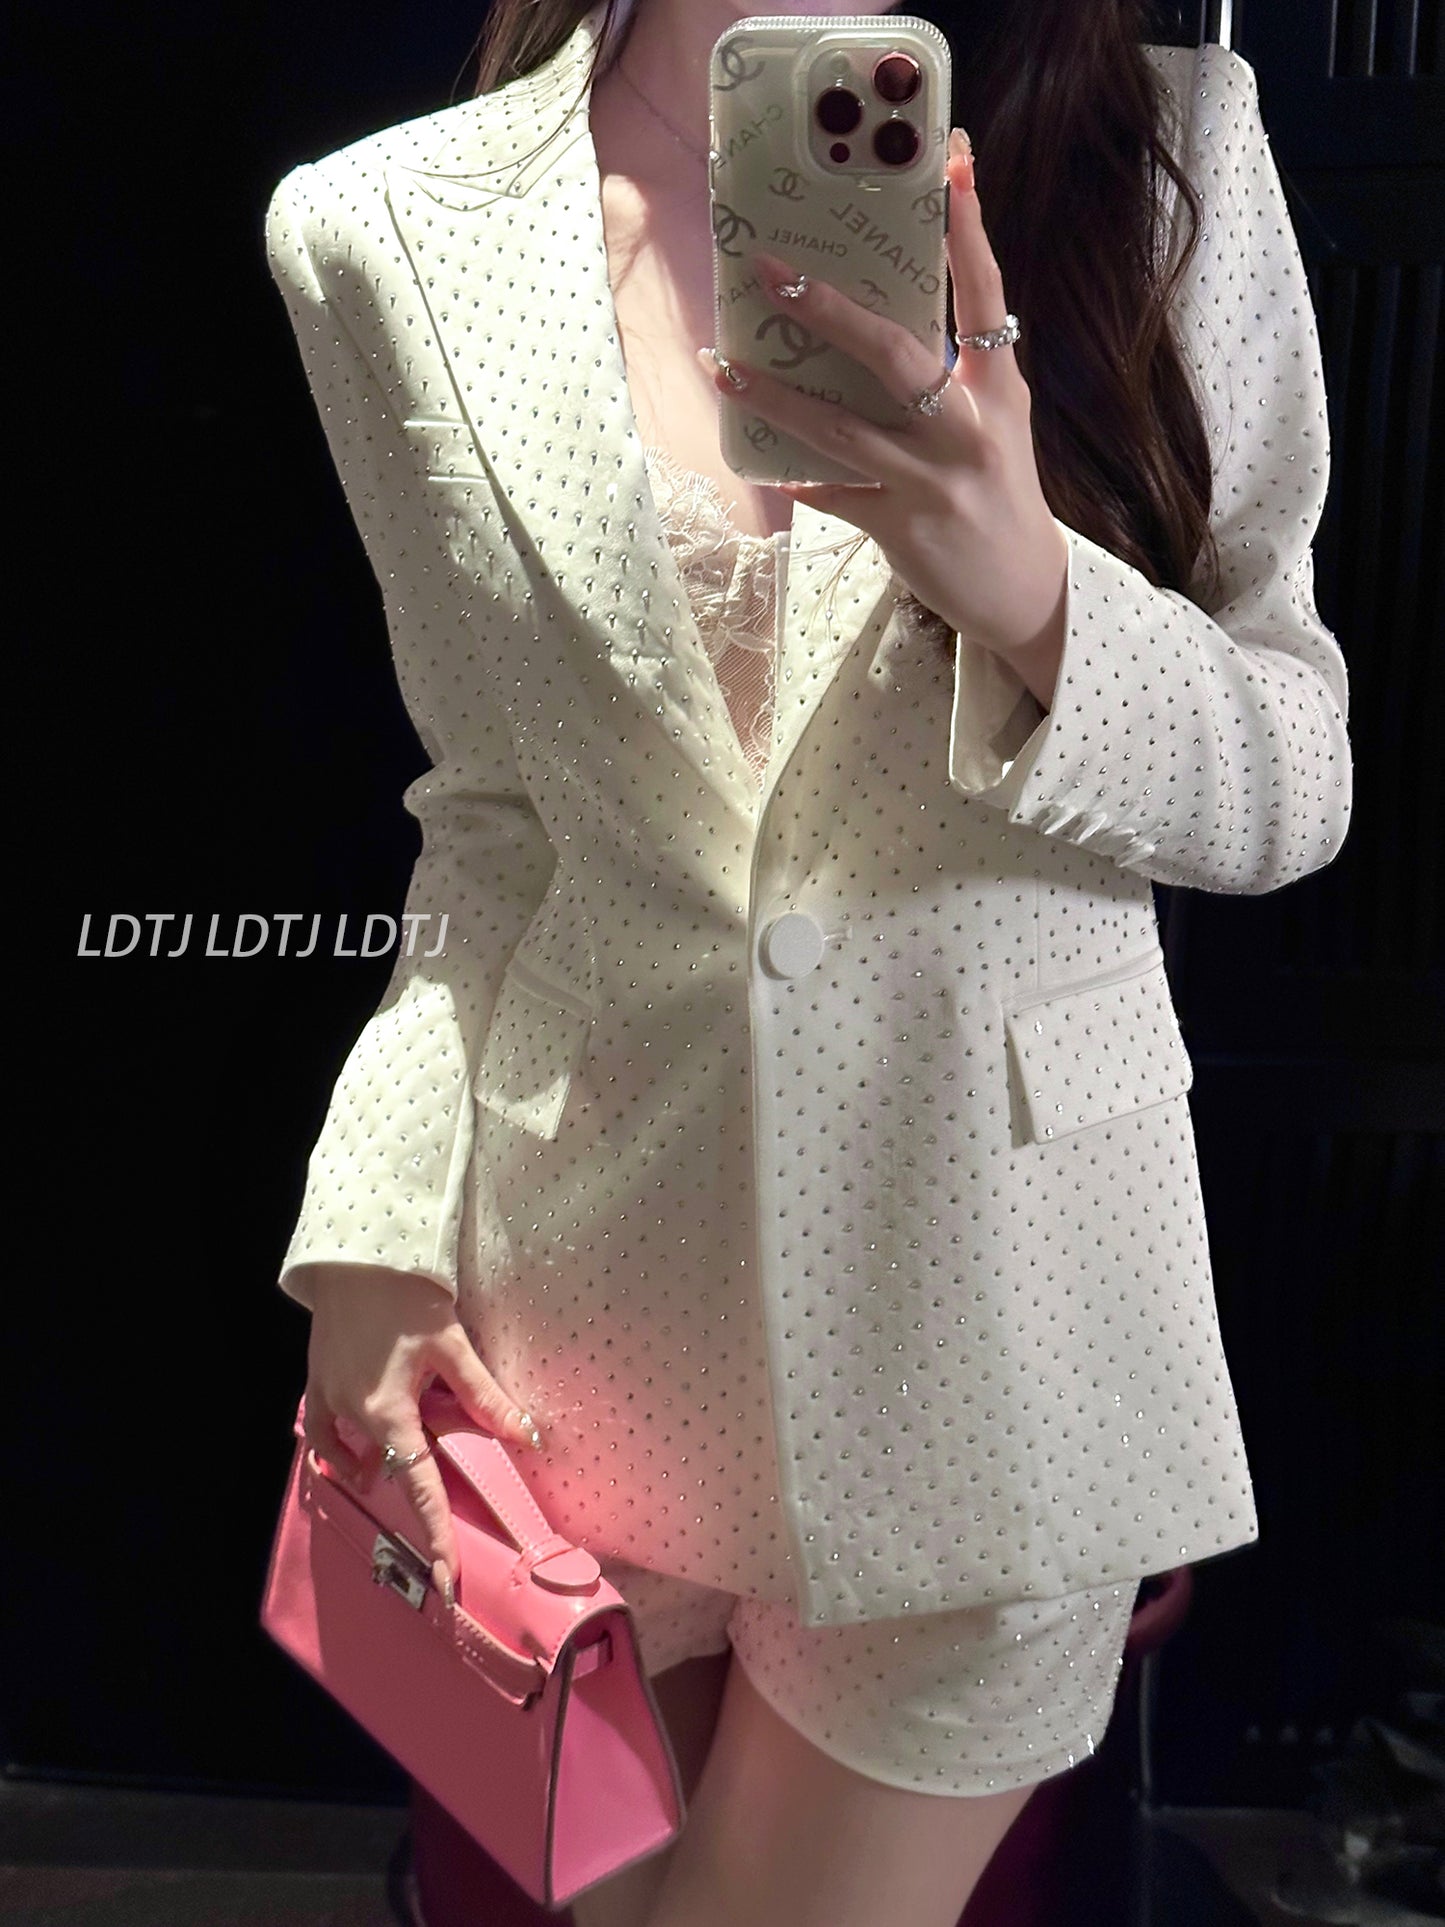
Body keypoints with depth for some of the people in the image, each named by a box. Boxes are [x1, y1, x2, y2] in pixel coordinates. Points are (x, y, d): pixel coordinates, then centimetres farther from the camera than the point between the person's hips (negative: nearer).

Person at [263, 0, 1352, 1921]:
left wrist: (1027, 593, -24)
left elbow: (1298, 784, -4)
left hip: (985, 1273, -1)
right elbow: (499, 813, 5)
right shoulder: (384, 238, -1)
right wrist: (379, 1232, -4)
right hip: (596, 1275, 2)